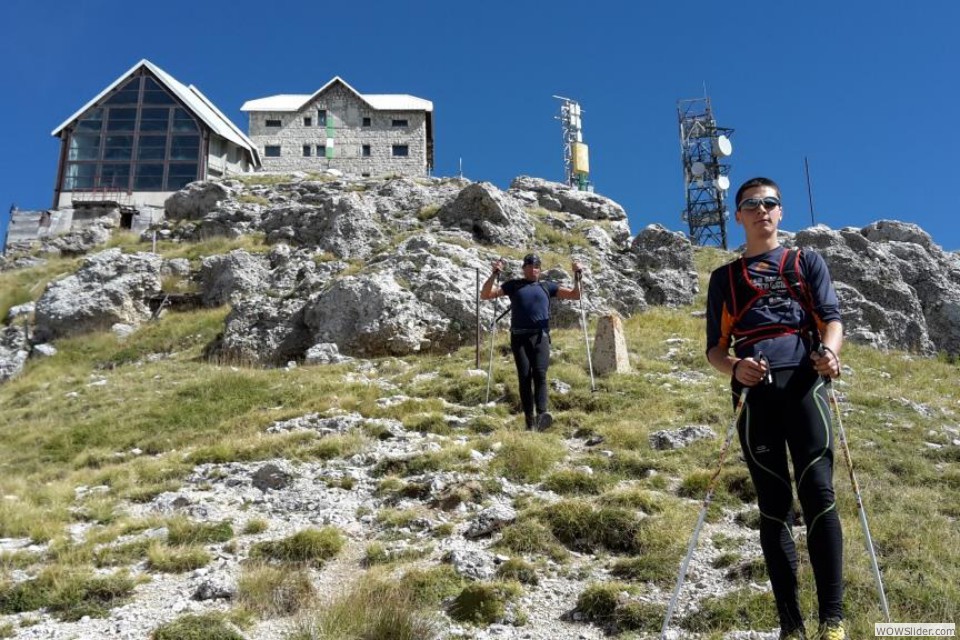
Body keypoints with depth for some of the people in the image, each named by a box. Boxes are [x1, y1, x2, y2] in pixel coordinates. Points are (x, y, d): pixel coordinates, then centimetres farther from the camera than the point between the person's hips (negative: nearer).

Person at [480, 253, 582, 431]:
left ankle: (542, 414, -31)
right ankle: (529, 419, -8)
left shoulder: (547, 286, 19)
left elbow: (575, 295, 19)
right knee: (524, 376, -8)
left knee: (539, 373, -18)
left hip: (540, 337, 0)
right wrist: (494, 275, -3)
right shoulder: (513, 285, 16)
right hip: (519, 337, 0)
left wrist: (577, 276, 4)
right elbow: (485, 295, 10)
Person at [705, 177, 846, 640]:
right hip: (754, 391, 1)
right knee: (773, 505, 1)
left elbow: (831, 318, 8)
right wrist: (734, 367, -8)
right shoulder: (725, 278, 21)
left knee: (817, 493, -14)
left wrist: (829, 351, -15)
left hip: (803, 382, -1)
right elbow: (715, 347, 16)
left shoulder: (807, 263, 21)